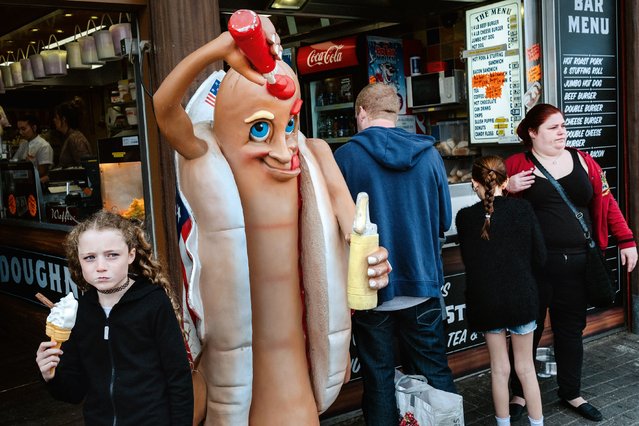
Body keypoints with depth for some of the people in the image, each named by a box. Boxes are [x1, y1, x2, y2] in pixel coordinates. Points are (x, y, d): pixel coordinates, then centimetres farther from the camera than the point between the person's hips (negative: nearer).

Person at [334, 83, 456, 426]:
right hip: (423, 287, 3)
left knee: (379, 378, 11)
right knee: (434, 372, 16)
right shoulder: (428, 153, -1)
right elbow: (444, 220, 6)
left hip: (372, 291, -3)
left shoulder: (345, 157, -11)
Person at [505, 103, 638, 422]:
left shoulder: (584, 162, 9)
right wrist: (507, 189, -20)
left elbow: (606, 203, 10)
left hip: (577, 262, 4)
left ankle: (571, 393, 32)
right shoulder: (516, 165, -2)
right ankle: (519, 394, 24)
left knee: (571, 329, 14)